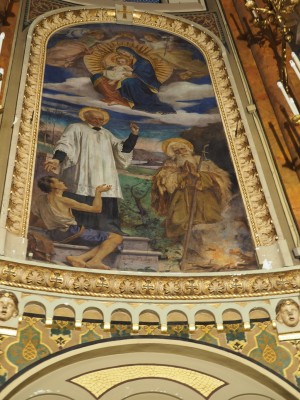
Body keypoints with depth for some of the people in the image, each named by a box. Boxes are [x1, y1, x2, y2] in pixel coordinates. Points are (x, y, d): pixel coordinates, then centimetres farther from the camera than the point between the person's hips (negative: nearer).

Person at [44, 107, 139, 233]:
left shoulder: (107, 134, 27)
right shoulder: (76, 128, 10)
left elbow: (123, 150, 22)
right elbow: (66, 144, -7)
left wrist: (134, 134, 8)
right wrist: (57, 159, -27)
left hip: (104, 184, 5)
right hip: (82, 183, -5)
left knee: (103, 219, -2)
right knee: (80, 216, -12)